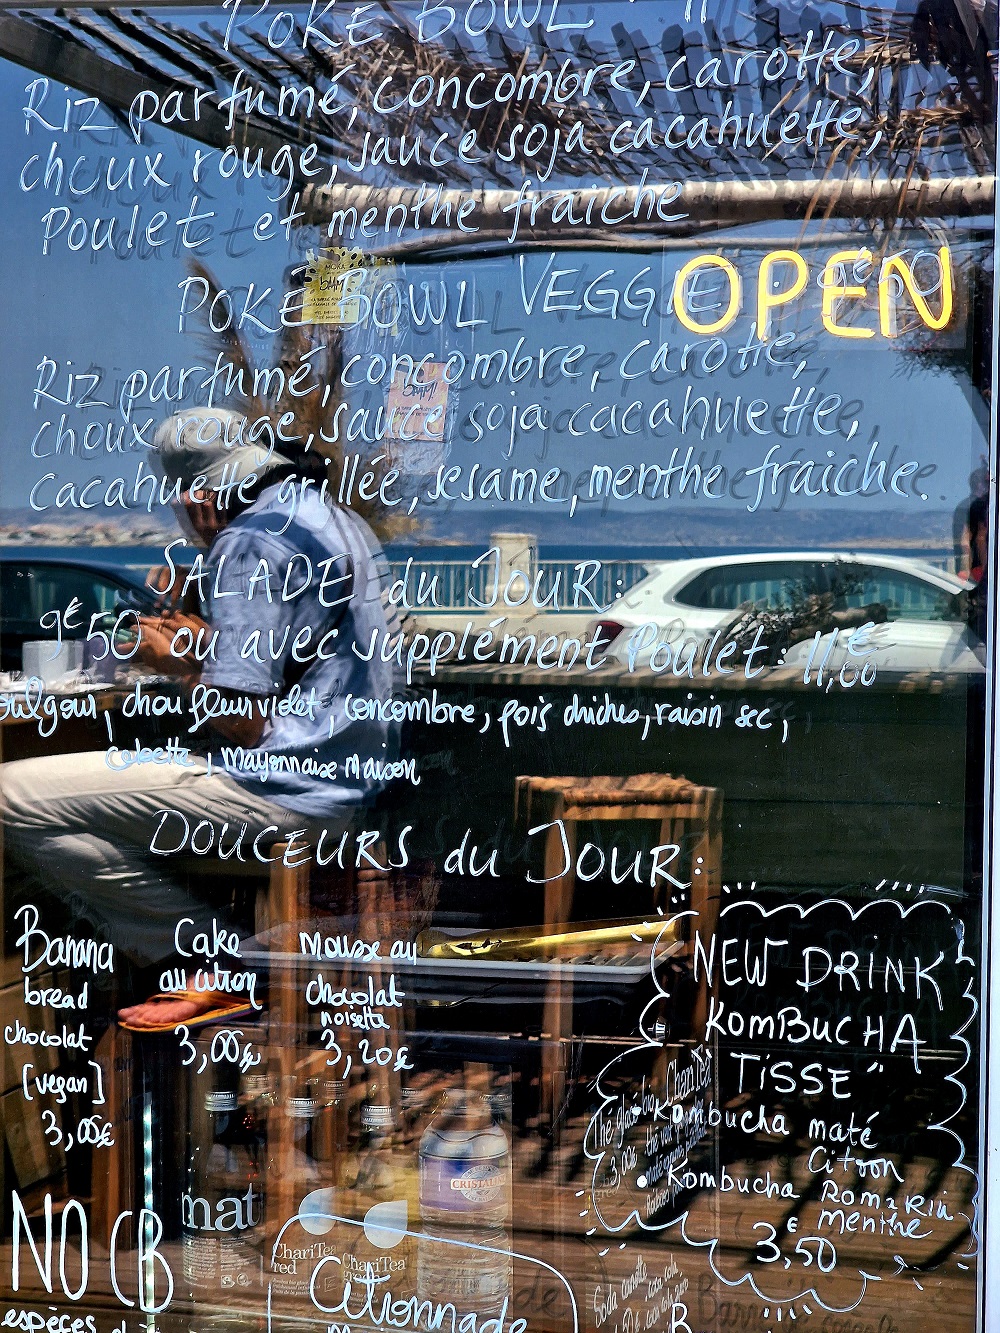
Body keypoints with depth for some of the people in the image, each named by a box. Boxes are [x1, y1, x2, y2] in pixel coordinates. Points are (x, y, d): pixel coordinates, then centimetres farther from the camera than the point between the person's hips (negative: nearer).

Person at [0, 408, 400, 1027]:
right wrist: (210, 646, 22)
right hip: (342, 780, 11)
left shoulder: (252, 543, -15)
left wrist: (178, 666, -2)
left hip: (284, 788, -11)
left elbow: (240, 725, -20)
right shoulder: (338, 520, 16)